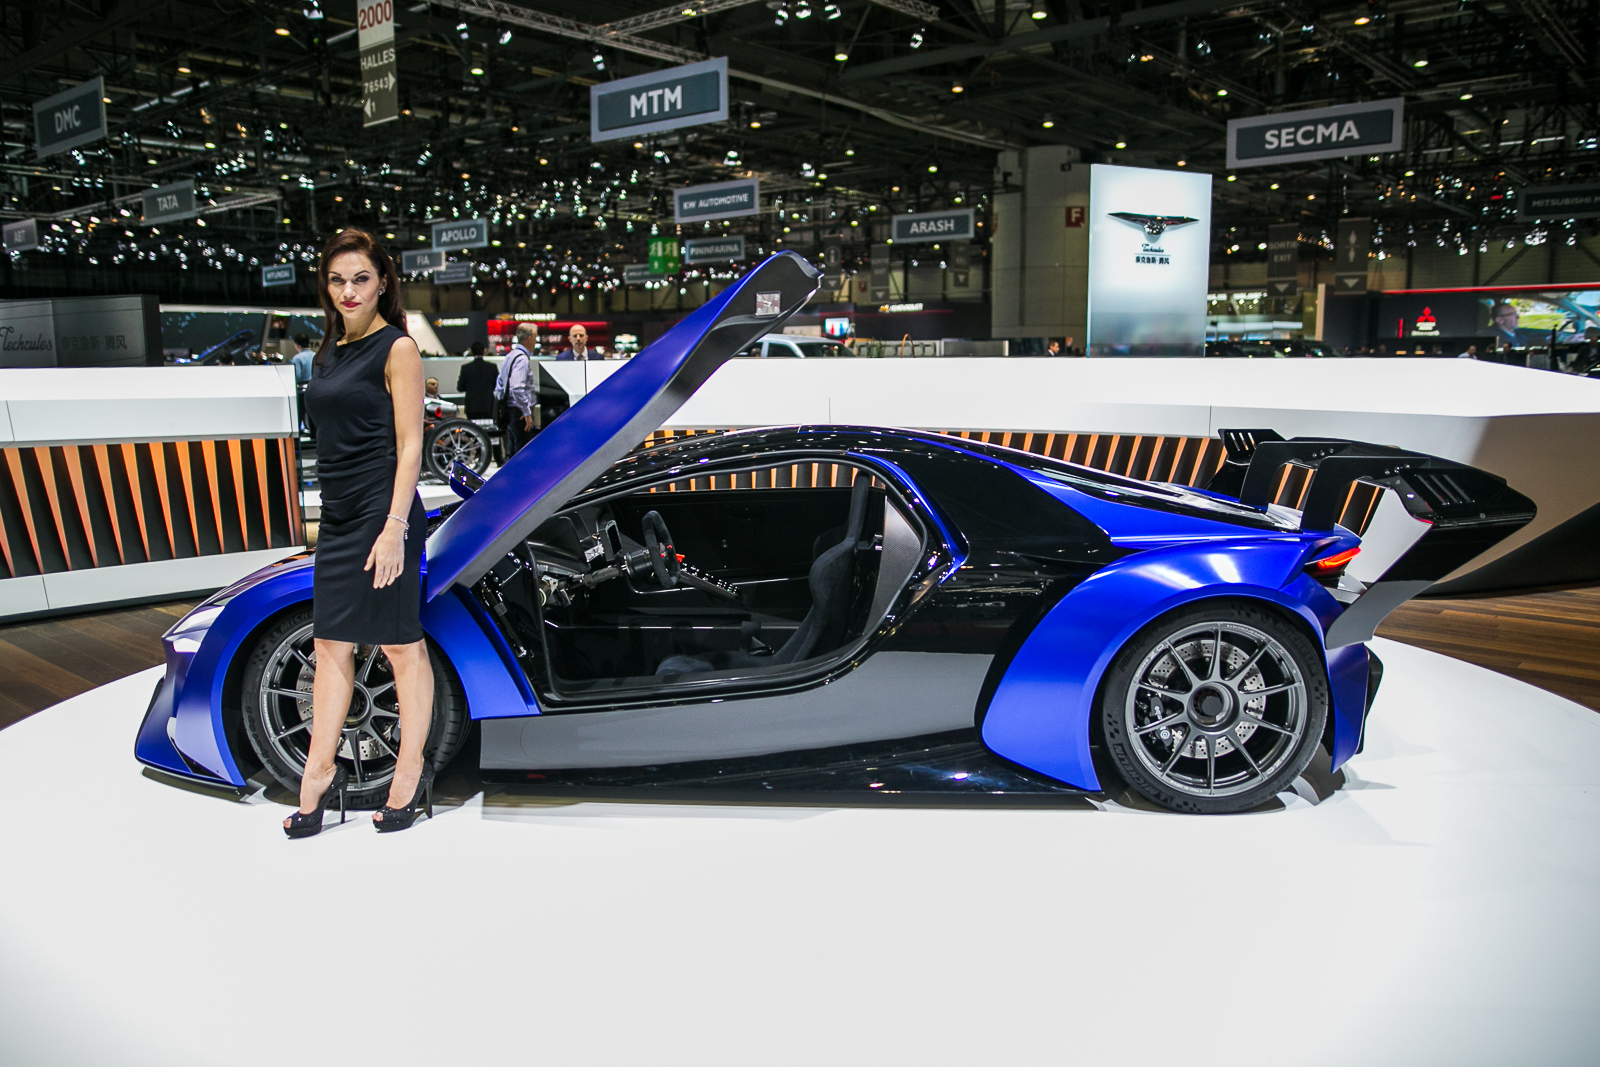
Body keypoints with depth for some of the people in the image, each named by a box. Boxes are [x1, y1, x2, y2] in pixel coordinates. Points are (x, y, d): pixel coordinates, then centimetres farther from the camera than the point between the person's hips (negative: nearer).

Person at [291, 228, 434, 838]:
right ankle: (321, 772, 17)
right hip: (337, 516, 8)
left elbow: (409, 445, -12)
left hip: (384, 514, -8)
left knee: (401, 645, 1)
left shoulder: (397, 348, -6)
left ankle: (411, 772, 13)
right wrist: (329, 516, 17)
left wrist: (394, 526, -18)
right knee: (331, 645, 9)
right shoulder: (327, 354, 16)